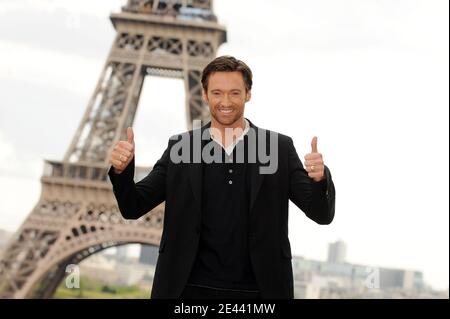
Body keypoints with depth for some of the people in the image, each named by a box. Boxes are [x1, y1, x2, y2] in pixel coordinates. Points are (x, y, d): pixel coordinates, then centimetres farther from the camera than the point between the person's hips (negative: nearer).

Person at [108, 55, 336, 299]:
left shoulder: (279, 147, 0)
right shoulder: (180, 146, 3)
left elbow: (322, 214, -3)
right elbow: (133, 208, 3)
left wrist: (320, 179, -24)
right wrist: (122, 170, -18)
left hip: (255, 290, 0)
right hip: (193, 289, 0)